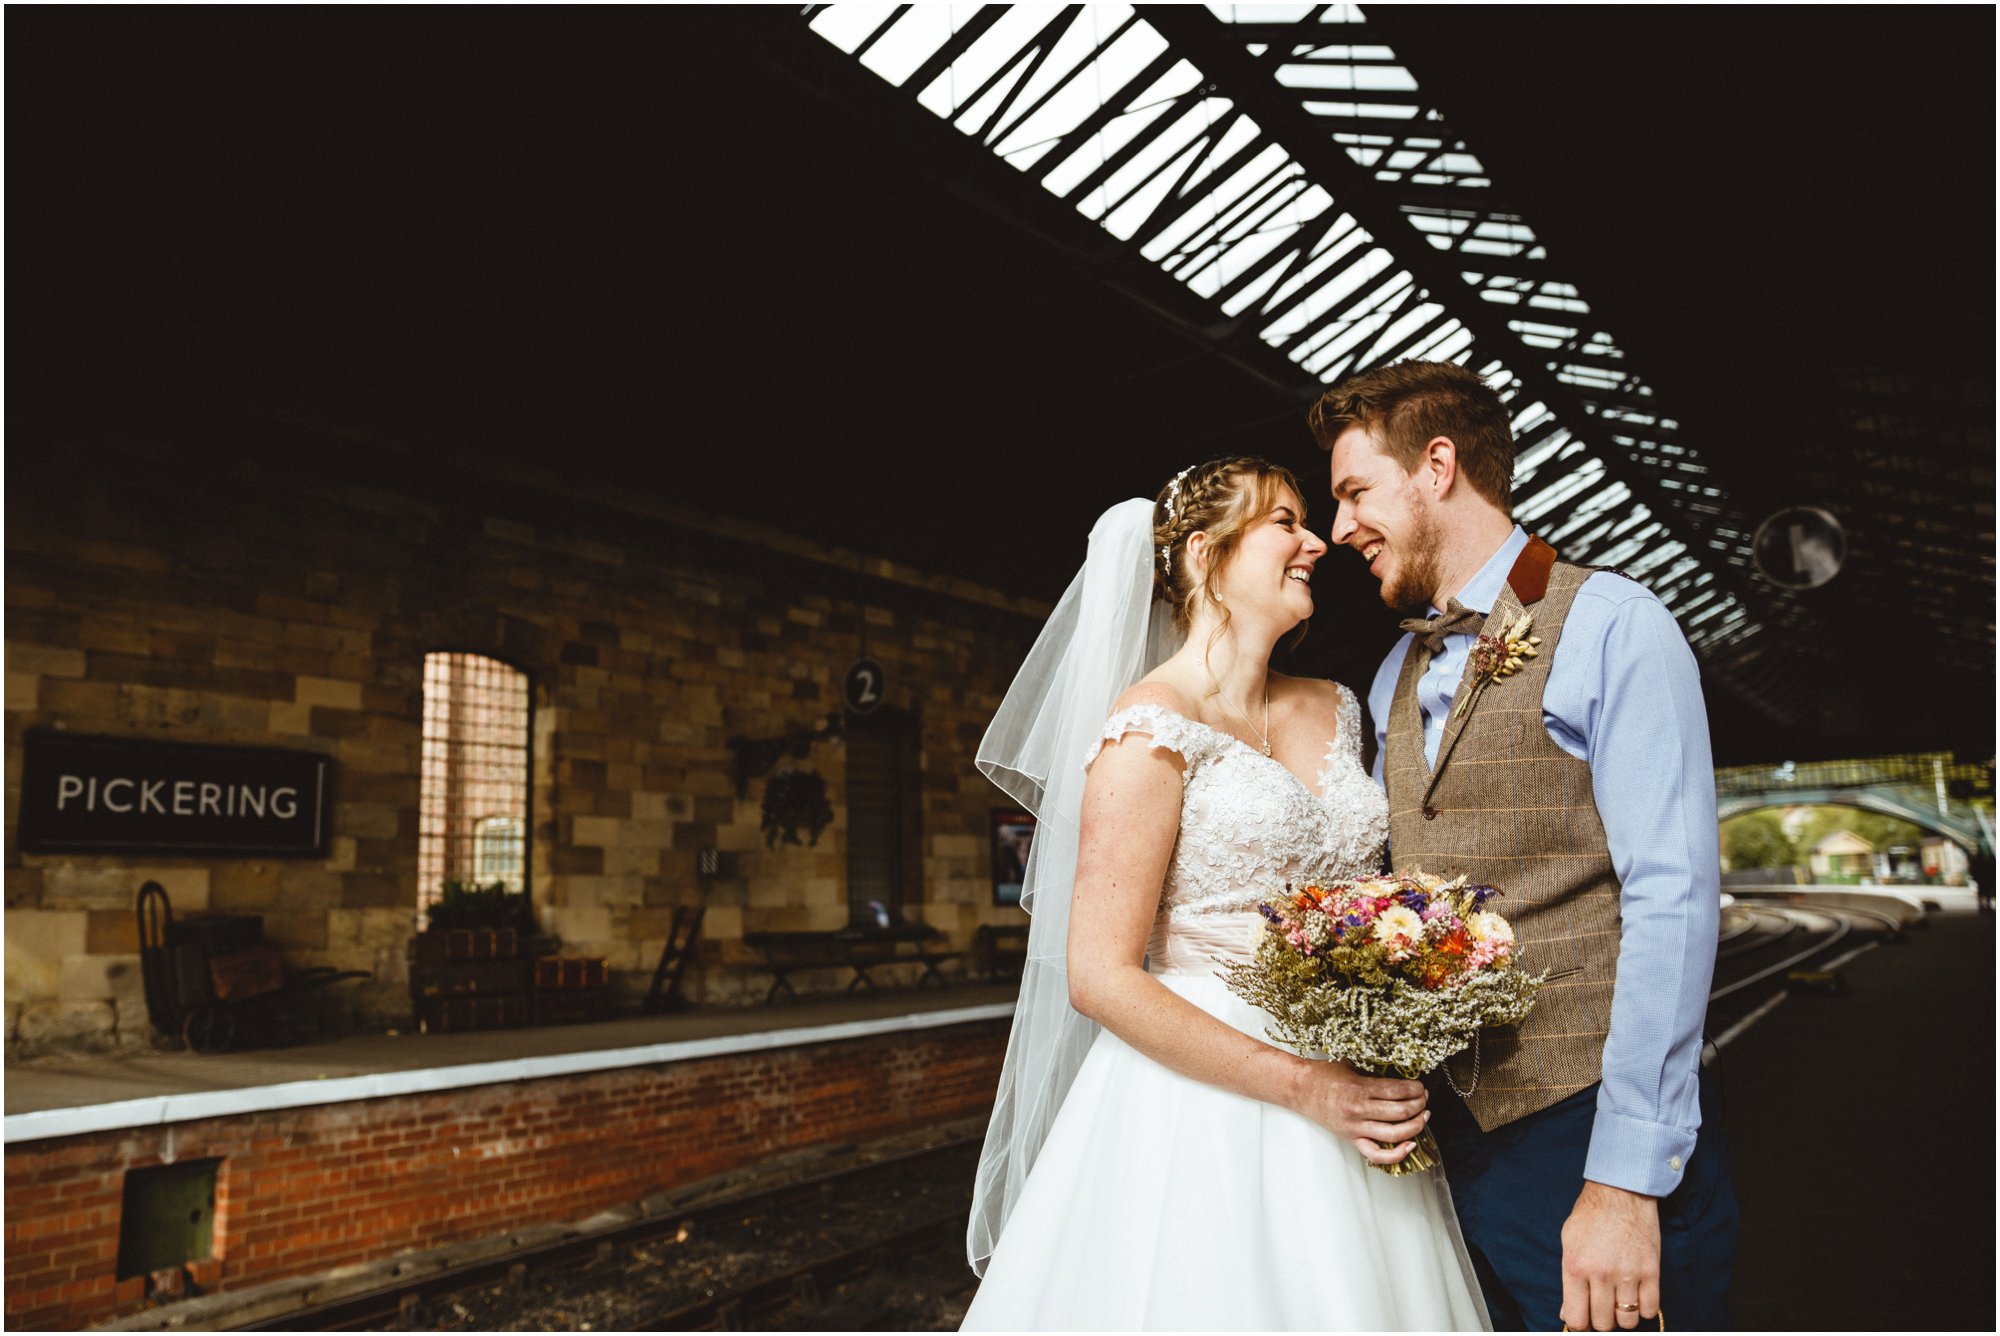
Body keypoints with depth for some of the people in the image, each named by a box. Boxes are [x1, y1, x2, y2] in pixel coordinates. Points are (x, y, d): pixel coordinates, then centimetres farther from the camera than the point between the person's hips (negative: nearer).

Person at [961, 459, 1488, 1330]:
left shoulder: (1332, 710, 8)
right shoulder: (1154, 728, -14)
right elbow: (1099, 977, -17)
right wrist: (1303, 1086, -20)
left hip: (1346, 1094, 7)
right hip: (1203, 1098, -6)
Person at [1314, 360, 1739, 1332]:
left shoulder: (1609, 628, -10)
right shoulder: (1394, 680, 12)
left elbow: (1671, 900, -17)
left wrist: (1623, 1182, -20)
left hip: (1597, 1140, -6)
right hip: (1449, 1139, 6)